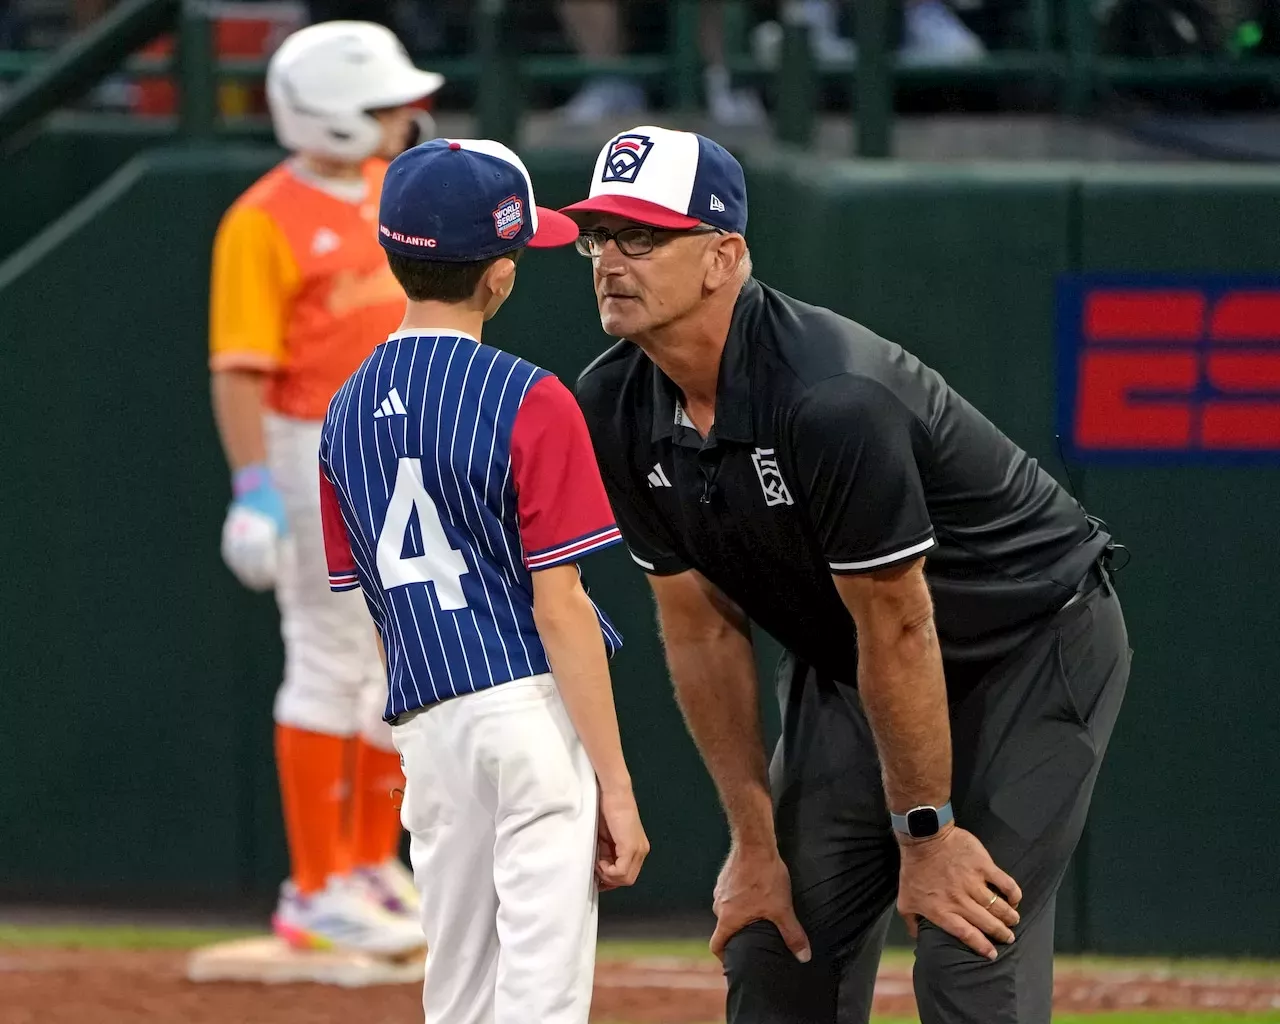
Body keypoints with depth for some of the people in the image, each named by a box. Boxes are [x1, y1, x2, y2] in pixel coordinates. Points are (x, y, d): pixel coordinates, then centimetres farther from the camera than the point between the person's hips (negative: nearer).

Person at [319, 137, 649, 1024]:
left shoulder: (348, 411, 11)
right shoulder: (529, 402, -8)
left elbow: (370, 605, 14)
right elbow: (559, 608, -11)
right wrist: (616, 787, -9)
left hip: (425, 721, 6)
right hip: (534, 712, -6)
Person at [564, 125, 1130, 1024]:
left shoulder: (832, 399, -35)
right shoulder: (617, 411, -11)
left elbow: (898, 629, -26)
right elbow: (702, 626, -3)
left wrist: (925, 832, -18)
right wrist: (755, 841, -2)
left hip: (1035, 650, -8)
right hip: (841, 669, 8)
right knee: (776, 951, 5)